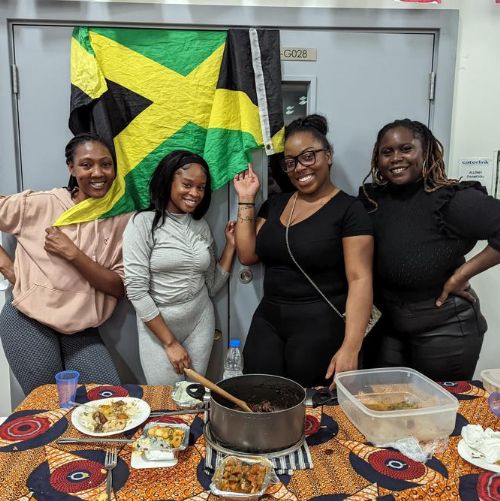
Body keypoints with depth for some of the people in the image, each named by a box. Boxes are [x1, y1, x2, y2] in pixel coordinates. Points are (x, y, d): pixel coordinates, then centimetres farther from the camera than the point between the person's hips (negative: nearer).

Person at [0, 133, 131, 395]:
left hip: (82, 332, 2)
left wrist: (73, 254, -18)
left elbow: (119, 287, -7)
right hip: (29, 322, -2)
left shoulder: (123, 220, -3)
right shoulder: (41, 204, -8)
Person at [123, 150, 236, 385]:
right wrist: (170, 343, -12)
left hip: (200, 322, 4)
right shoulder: (143, 223, -10)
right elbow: (136, 289, -14)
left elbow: (212, 286, 8)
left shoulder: (202, 226, 6)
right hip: (157, 326, -4)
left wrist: (230, 245, -2)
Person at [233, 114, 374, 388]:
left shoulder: (349, 209, -9)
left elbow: (360, 280, -15)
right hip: (267, 322, 5)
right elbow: (247, 255, 8)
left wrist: (350, 347, -23)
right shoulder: (275, 203, 10)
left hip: (321, 326, -5)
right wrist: (246, 200, 3)